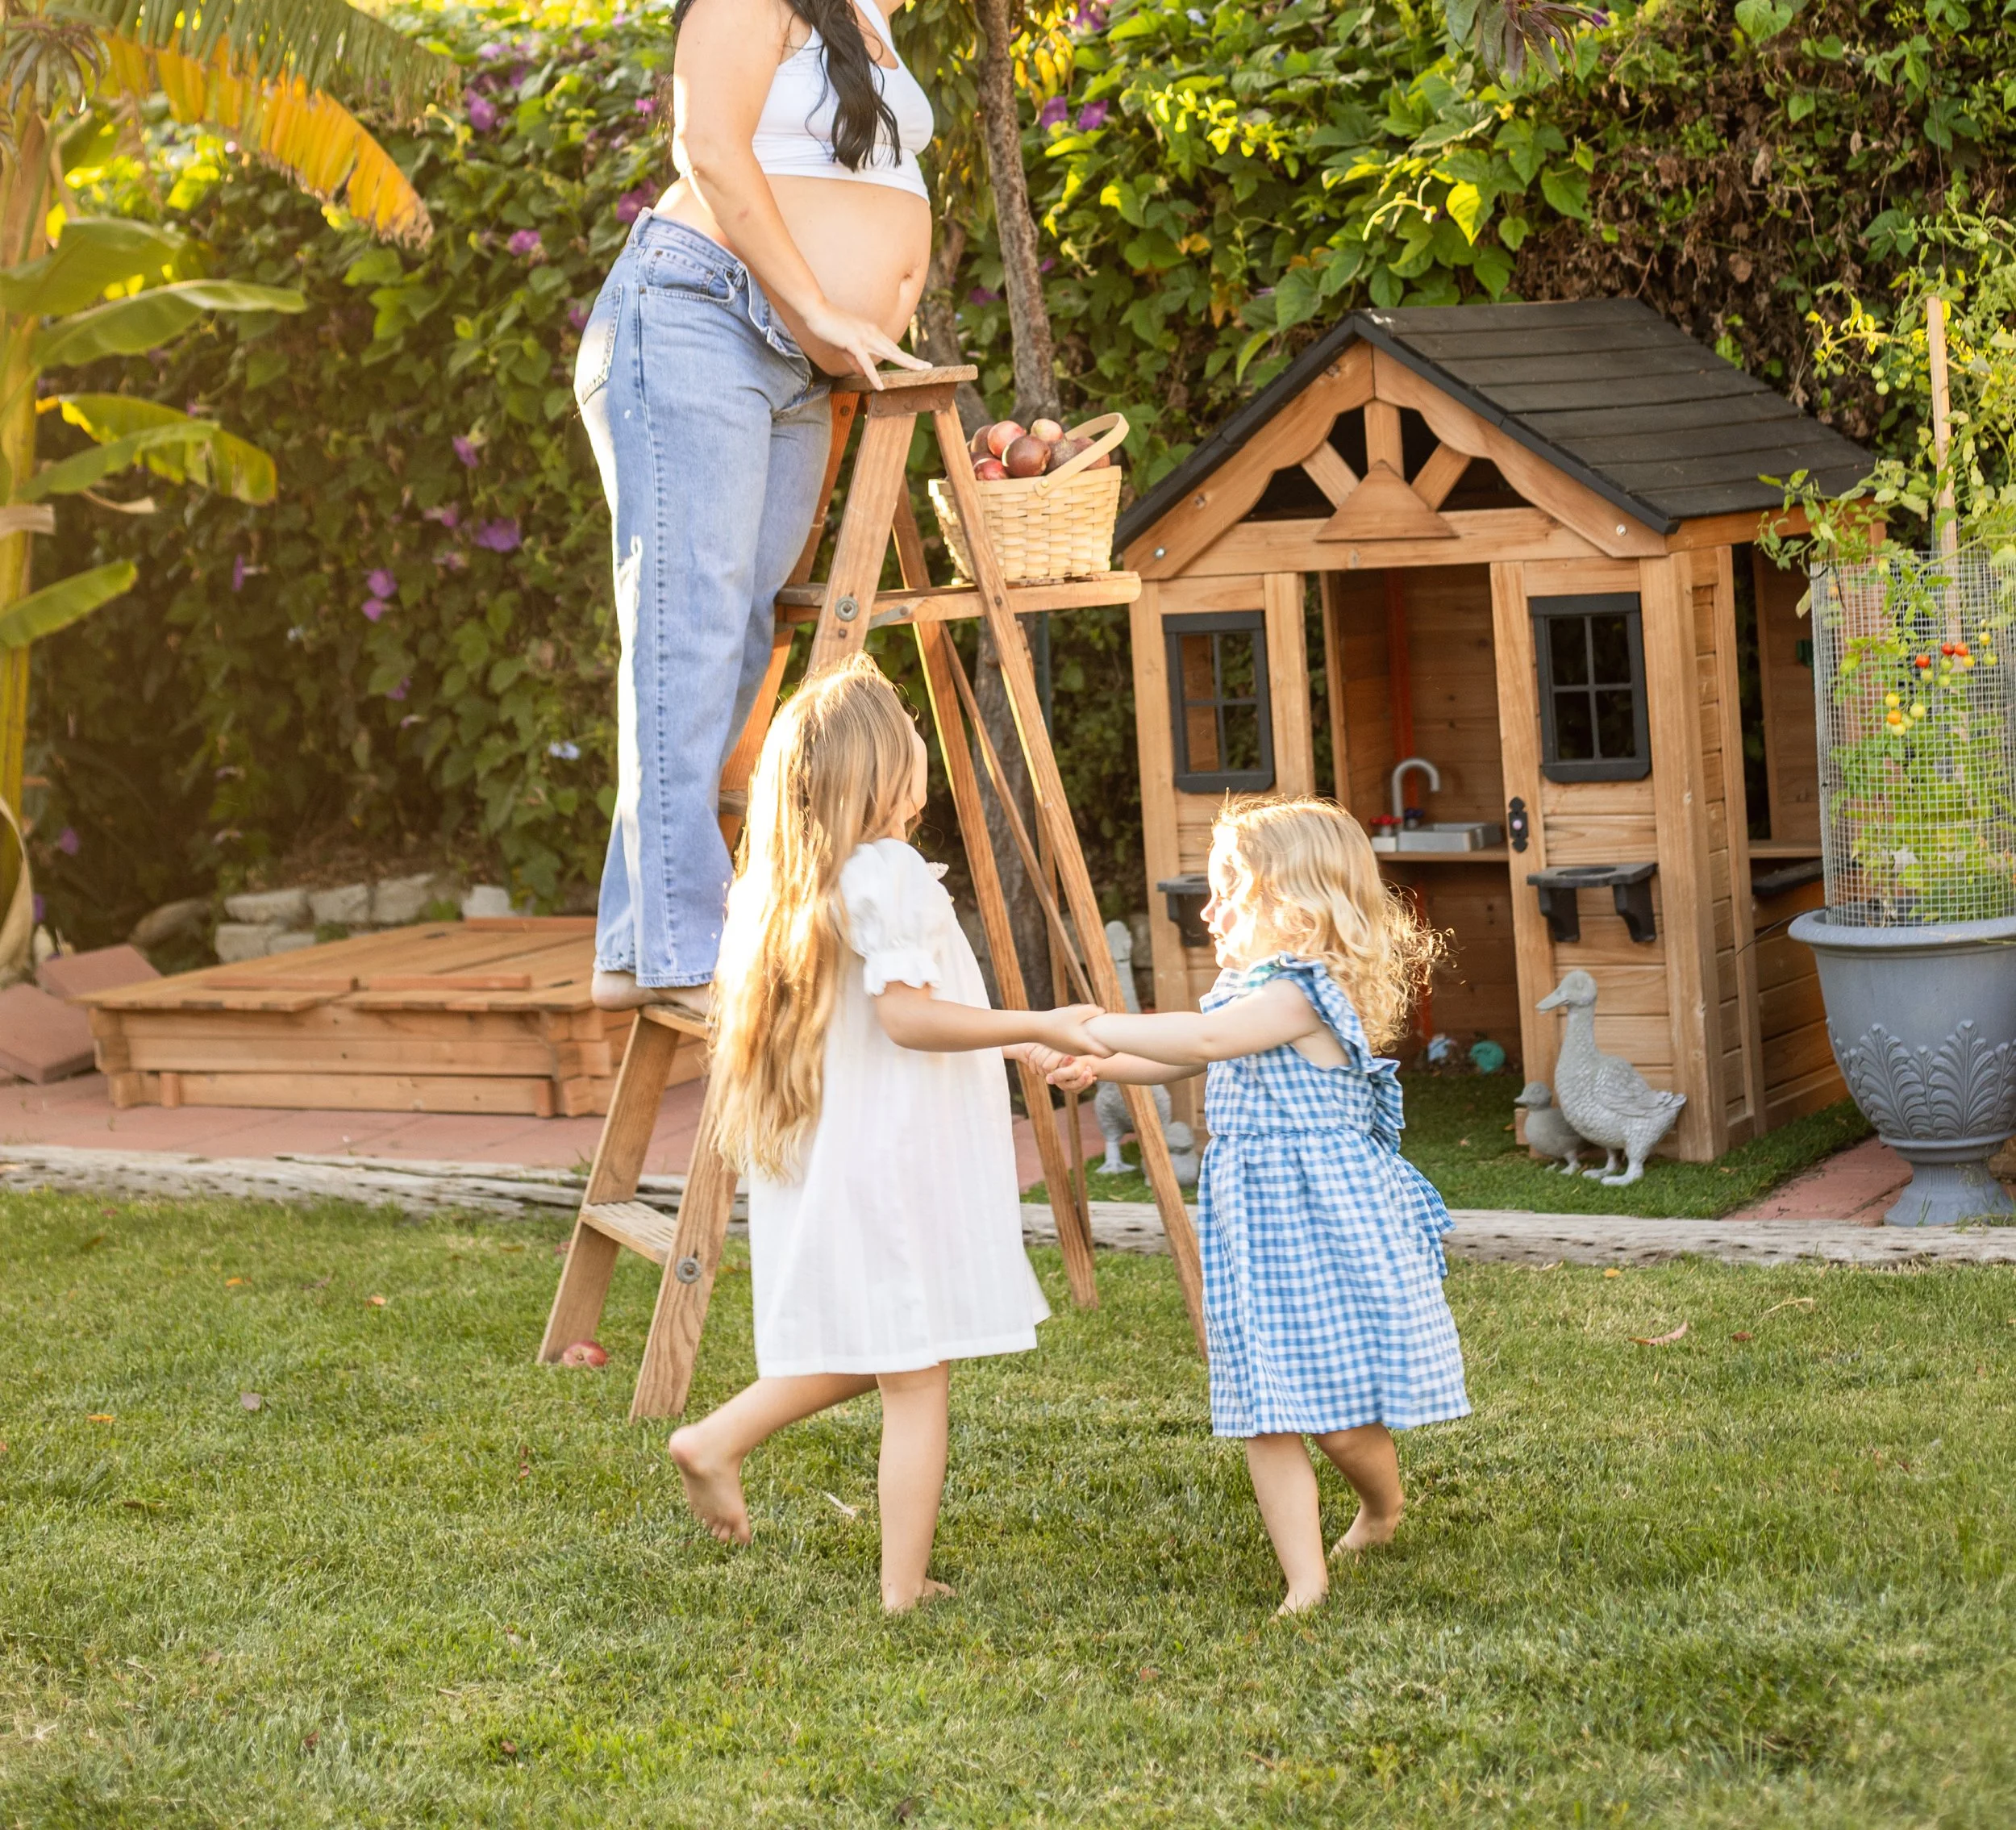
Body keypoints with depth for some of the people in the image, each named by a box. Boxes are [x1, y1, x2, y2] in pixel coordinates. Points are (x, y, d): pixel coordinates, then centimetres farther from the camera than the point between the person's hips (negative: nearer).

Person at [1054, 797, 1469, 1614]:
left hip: (1326, 1224, -9)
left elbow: (1206, 1038, -31)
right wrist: (1102, 1067, 13)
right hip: (1256, 1225, 9)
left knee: (1341, 1413, 0)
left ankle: (1383, 1512, 30)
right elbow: (1192, 1056, 28)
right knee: (1267, 1418, 3)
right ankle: (1305, 1581, 6)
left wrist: (1090, 1029, -28)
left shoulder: (1300, 993, -18)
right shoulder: (1252, 988, 13)